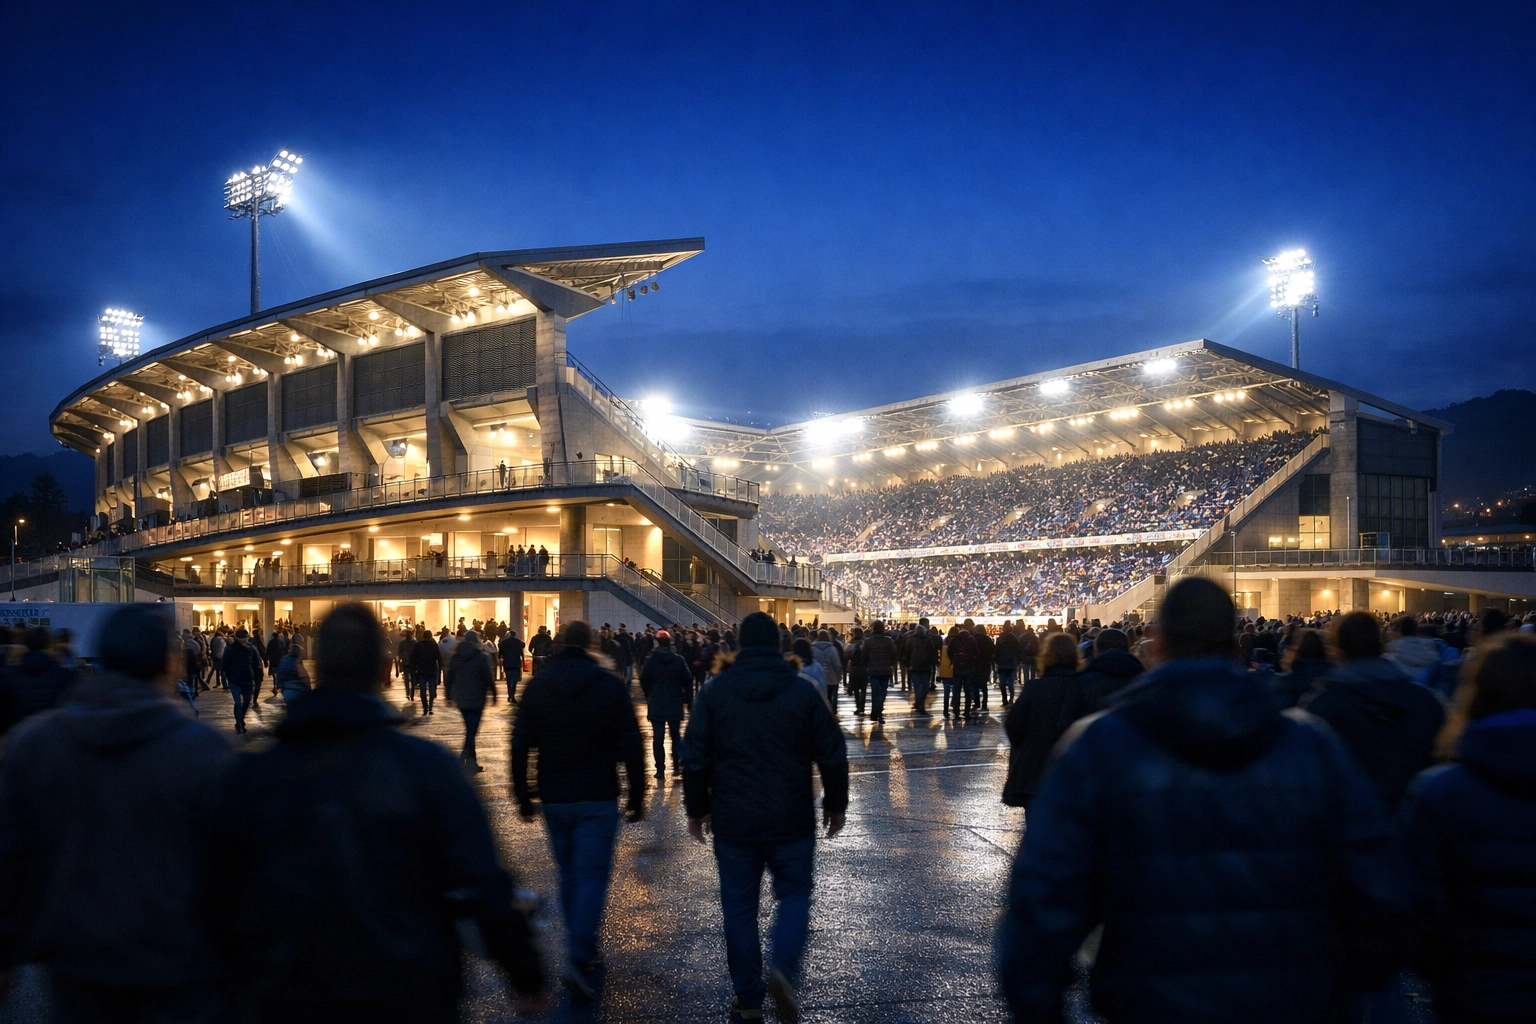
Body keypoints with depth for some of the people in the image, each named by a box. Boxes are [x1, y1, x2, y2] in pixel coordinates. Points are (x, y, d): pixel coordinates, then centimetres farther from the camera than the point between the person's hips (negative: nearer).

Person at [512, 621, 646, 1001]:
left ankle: (584, 952, 24)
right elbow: (631, 746, -6)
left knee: (569, 875, 16)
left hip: (553, 799, 3)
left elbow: (519, 746, 4)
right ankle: (577, 960, -15)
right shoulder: (610, 685, -4)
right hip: (597, 799, -3)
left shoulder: (537, 686, 3)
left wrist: (523, 797, 11)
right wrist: (637, 795, 2)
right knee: (592, 877, -2)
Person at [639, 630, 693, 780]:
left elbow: (644, 681, -1)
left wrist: (649, 697, 14)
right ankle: (678, 766, 8)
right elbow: (688, 681, -1)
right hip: (675, 704, 2)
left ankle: (660, 770, 0)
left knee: (658, 737, 2)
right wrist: (687, 700, 6)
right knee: (676, 735, 15)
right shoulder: (679, 660, 0)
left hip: (656, 704, -2)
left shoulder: (650, 660, -5)